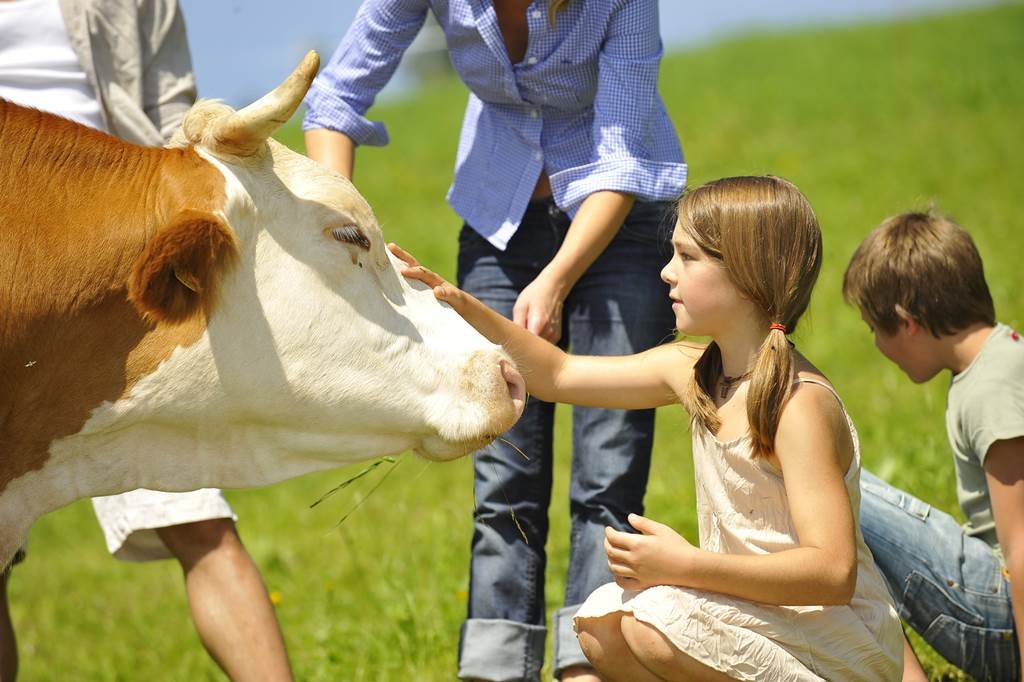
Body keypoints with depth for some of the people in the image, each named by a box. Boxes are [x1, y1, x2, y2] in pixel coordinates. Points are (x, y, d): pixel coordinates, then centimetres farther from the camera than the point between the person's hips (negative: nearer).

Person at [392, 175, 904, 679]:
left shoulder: (800, 404, -22)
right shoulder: (693, 372, 3)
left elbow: (833, 573, -29)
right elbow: (556, 375, 12)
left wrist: (686, 565, -33)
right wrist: (463, 308, -2)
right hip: (756, 617, 8)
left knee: (657, 621, -26)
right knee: (600, 626, -1)